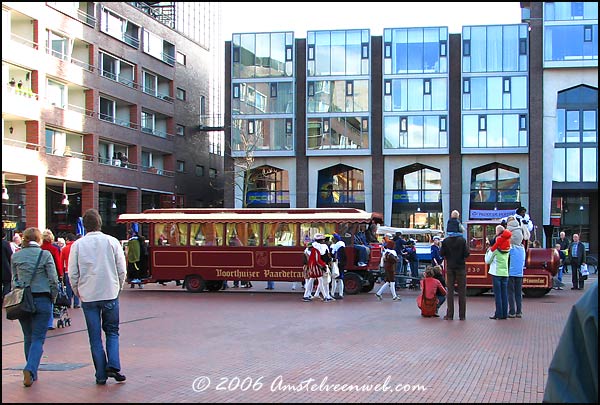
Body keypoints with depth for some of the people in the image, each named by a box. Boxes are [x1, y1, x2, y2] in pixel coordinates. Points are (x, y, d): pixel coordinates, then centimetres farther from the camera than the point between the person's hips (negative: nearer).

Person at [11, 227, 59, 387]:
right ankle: (30, 369, -20)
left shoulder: (16, 256, 3)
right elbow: (54, 280, -6)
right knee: (38, 339, -1)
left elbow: (14, 280, 11)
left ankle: (31, 373, 23)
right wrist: (53, 298, 6)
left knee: (28, 338, 17)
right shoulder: (45, 255, -7)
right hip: (42, 300, -3)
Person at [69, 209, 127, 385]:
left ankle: (101, 375, 7)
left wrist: (78, 292, 14)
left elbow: (72, 273, 0)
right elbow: (122, 270, -1)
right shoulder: (112, 242, -3)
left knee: (95, 337, 7)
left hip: (88, 296, 0)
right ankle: (113, 366, -4)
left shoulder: (78, 245, -2)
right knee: (112, 332, 14)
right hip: (110, 294, 0)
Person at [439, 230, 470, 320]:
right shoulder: (462, 240, -9)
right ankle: (462, 315, 5)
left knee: (450, 291, 6)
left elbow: (441, 253, 0)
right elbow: (467, 254, -11)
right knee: (462, 292, 4)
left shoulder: (445, 241, -4)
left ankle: (450, 315, 4)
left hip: (450, 268, 1)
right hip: (461, 268, -1)